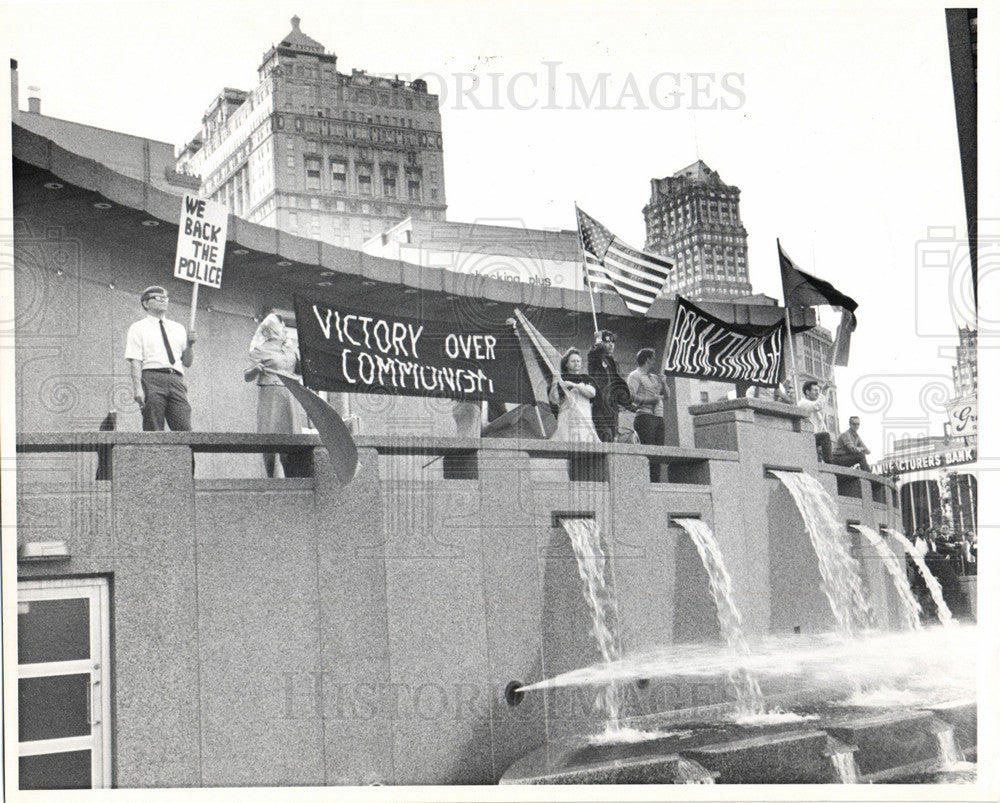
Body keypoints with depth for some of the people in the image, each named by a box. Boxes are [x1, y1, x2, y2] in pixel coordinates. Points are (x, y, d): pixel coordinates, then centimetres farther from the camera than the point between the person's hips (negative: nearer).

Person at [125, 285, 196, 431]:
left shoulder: (178, 329, 24)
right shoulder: (138, 329, 10)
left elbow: (187, 363, 22)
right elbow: (134, 361, -2)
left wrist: (190, 344, 3)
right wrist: (137, 388, -15)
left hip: (176, 380, 4)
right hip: (152, 378, -4)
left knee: (184, 429, -10)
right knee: (154, 432, -10)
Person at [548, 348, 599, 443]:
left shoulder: (586, 379, 17)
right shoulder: (560, 380, 8)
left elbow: (592, 393, -3)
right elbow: (554, 401, -3)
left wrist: (574, 385, -12)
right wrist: (555, 385, -20)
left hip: (584, 420, 3)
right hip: (566, 420, -3)